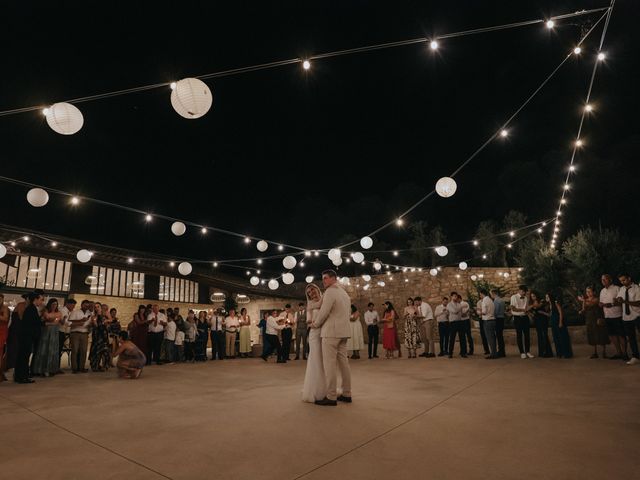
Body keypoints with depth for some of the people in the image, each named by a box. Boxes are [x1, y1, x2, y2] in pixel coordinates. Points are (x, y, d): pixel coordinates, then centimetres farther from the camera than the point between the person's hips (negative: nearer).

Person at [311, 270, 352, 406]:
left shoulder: (330, 291, -9)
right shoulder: (344, 293, 19)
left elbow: (323, 312, -14)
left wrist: (315, 324, 3)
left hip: (331, 332, -9)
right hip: (343, 332, 9)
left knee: (329, 364, -5)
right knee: (343, 362, 9)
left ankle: (331, 397, -3)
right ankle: (346, 394, 13)